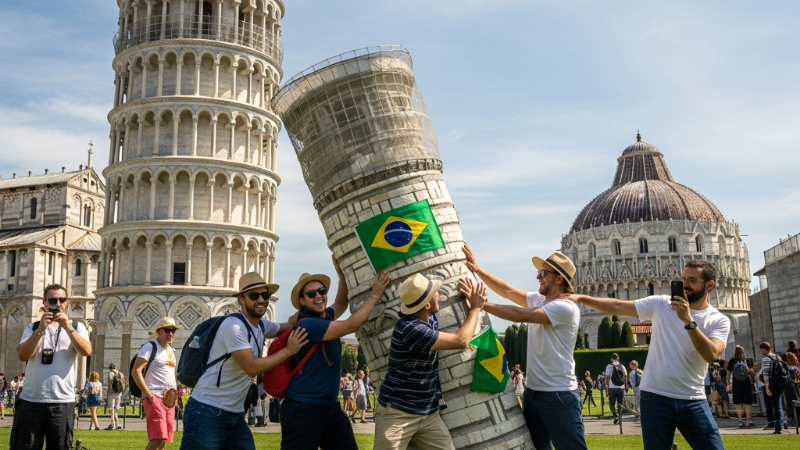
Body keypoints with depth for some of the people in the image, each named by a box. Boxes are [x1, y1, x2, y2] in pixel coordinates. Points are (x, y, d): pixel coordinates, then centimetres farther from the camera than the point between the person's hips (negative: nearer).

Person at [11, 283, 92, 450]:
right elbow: (22, 355, -5)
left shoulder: (76, 327, 7)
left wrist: (68, 327, -20)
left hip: (62, 402, -1)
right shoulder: (33, 328, 12)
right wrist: (40, 329, -15)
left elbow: (86, 351, -11)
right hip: (30, 401, 1)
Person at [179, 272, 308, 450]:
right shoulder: (233, 325, -18)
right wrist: (288, 350, -15)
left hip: (236, 415, 8)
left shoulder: (261, 325, 9)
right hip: (208, 412, -8)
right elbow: (252, 368, -23)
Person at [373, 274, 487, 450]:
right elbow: (461, 341, -21)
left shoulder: (431, 317, 2)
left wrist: (471, 301, 2)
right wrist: (476, 308, -7)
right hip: (397, 413, -8)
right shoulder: (410, 329, -25)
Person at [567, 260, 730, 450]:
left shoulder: (719, 320, 0)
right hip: (655, 397, 0)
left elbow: (711, 354, -18)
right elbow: (618, 307, -2)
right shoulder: (661, 304, 1)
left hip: (693, 401, 1)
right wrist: (580, 298, -10)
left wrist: (688, 321, -27)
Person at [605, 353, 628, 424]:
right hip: (621, 388, 3)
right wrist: (625, 385, 14)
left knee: (612, 403, 4)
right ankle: (619, 419, 13)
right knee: (620, 404, 12)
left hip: (612, 388, -3)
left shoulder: (609, 366, -3)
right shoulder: (622, 366, 6)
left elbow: (607, 377, -5)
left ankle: (616, 416, -17)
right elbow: (626, 376, 5)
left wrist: (607, 386, 2)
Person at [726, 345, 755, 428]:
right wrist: (728, 384, -2)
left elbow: (752, 371, 16)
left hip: (746, 383, 2)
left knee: (748, 403, 3)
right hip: (736, 384, -2)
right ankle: (740, 421, 6)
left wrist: (748, 369, -8)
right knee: (738, 404, 2)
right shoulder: (732, 361, 2)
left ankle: (749, 420, 7)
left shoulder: (747, 360, 8)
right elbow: (729, 373, 3)